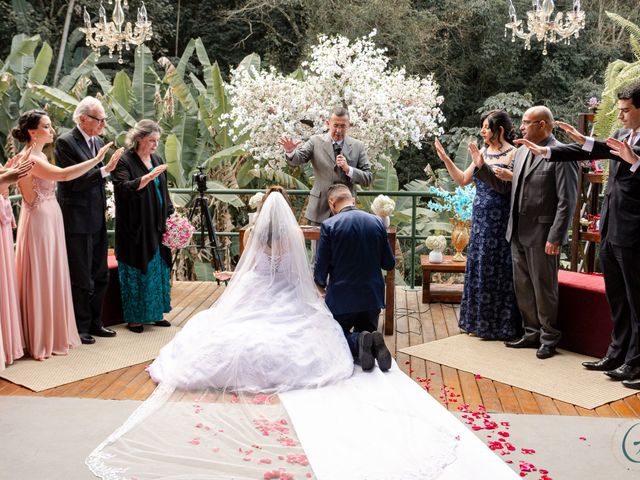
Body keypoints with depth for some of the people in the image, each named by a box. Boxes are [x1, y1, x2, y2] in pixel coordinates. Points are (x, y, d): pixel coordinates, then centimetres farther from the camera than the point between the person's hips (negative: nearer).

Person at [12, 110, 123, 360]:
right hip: (39, 223, -9)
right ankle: (41, 341, 12)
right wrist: (97, 159, -32)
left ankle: (55, 334, 26)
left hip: (50, 221, 9)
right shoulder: (29, 159, -18)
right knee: (41, 278, 0)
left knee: (53, 277, 15)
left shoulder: (39, 156, 13)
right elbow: (63, 175, -32)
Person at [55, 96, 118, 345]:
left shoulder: (98, 141, 10)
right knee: (82, 279, 2)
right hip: (78, 221, -8)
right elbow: (74, 182, -18)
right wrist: (104, 169, -23)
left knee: (100, 276, 15)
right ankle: (80, 328, 16)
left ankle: (94, 323, 28)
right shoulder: (65, 142, -12)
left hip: (97, 220, 8)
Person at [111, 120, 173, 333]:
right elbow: (124, 188, -23)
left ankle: (155, 313, 22)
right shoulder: (124, 161, -9)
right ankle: (133, 317, 11)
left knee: (158, 269, 11)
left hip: (156, 227, 7)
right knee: (136, 272, 0)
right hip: (135, 229, -7)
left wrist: (169, 215, 13)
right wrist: (148, 177, -31)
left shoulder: (157, 160, 12)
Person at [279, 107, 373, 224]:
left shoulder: (358, 146, 3)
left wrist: (348, 169, -16)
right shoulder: (316, 141, 2)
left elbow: (368, 179, 0)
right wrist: (290, 151, -31)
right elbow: (297, 159, -9)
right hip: (320, 210, -1)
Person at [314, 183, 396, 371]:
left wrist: (321, 284, 13)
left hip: (342, 297, -3)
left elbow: (321, 267, -9)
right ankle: (374, 344, -11)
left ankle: (357, 343, -15)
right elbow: (389, 264, 4)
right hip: (373, 296, 3)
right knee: (367, 330, 26)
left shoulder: (329, 225, -12)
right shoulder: (377, 222, -1)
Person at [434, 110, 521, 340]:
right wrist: (445, 159, 9)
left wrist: (510, 176, -30)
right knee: (478, 268, 12)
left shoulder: (514, 154, -9)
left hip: (501, 221, -7)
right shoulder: (483, 152, 12)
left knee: (498, 270, 0)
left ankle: (500, 325, 13)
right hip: (480, 220, 7)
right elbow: (462, 179, 15)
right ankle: (480, 321, 25)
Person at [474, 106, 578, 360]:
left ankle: (548, 338, 22)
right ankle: (532, 332, 30)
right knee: (522, 287, 15)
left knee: (544, 288, 6)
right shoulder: (522, 152, 10)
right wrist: (482, 167, 5)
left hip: (541, 235, -7)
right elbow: (506, 186, 15)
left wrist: (555, 238, -19)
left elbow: (566, 202, -16)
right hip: (518, 233, 7)